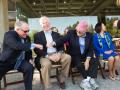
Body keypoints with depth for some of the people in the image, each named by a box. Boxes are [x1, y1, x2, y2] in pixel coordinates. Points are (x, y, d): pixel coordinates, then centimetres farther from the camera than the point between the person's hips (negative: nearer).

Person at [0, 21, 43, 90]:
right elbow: (16, 46, -35)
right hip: (7, 61, -3)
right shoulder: (9, 34, -16)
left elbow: (28, 49, 17)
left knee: (29, 67, -25)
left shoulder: (26, 37, 3)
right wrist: (34, 45, -33)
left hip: (20, 61, 4)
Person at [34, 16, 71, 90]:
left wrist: (59, 53, -13)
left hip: (56, 54, 4)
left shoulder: (56, 34, 17)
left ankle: (62, 80, -4)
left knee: (68, 57, -23)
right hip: (45, 56, -3)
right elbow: (36, 50, -4)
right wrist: (48, 56, -17)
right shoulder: (38, 35, 7)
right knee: (46, 64, -36)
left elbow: (61, 46, 10)